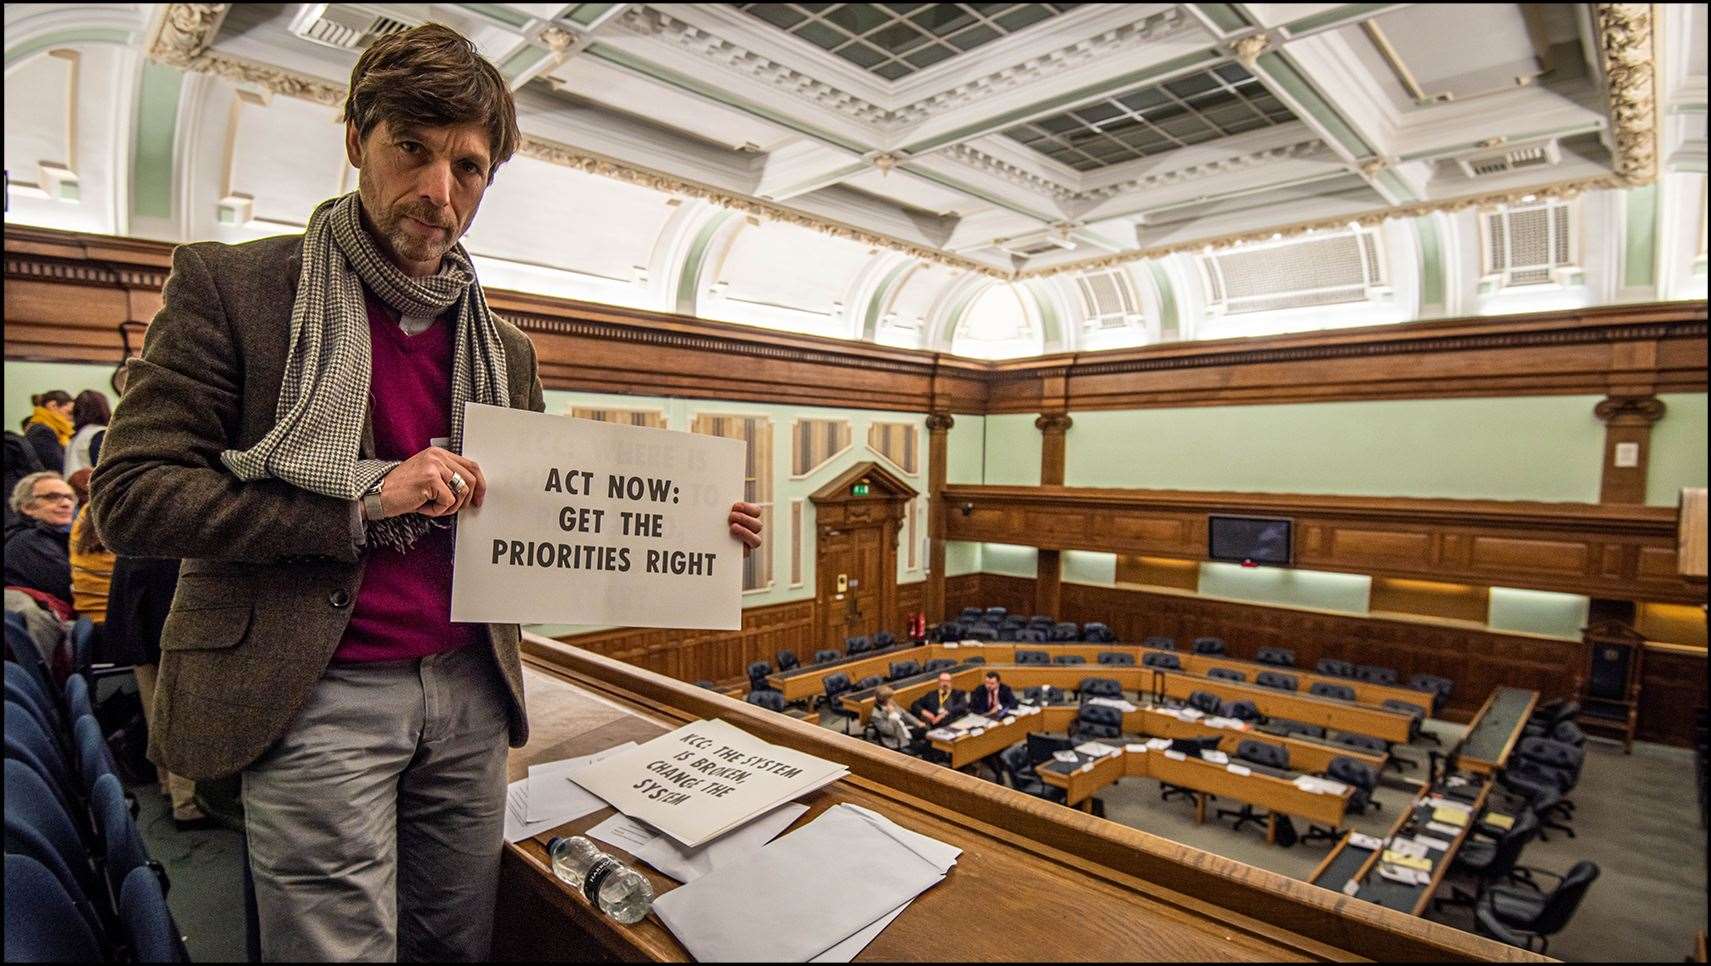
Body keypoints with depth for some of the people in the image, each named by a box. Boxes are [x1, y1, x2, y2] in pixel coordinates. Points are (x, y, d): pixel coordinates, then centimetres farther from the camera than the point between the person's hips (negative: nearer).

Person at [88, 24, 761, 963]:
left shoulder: (504, 348, 10)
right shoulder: (229, 283, -3)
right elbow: (128, 493, -8)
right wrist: (363, 497, -21)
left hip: (471, 690, 5)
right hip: (315, 696, -4)